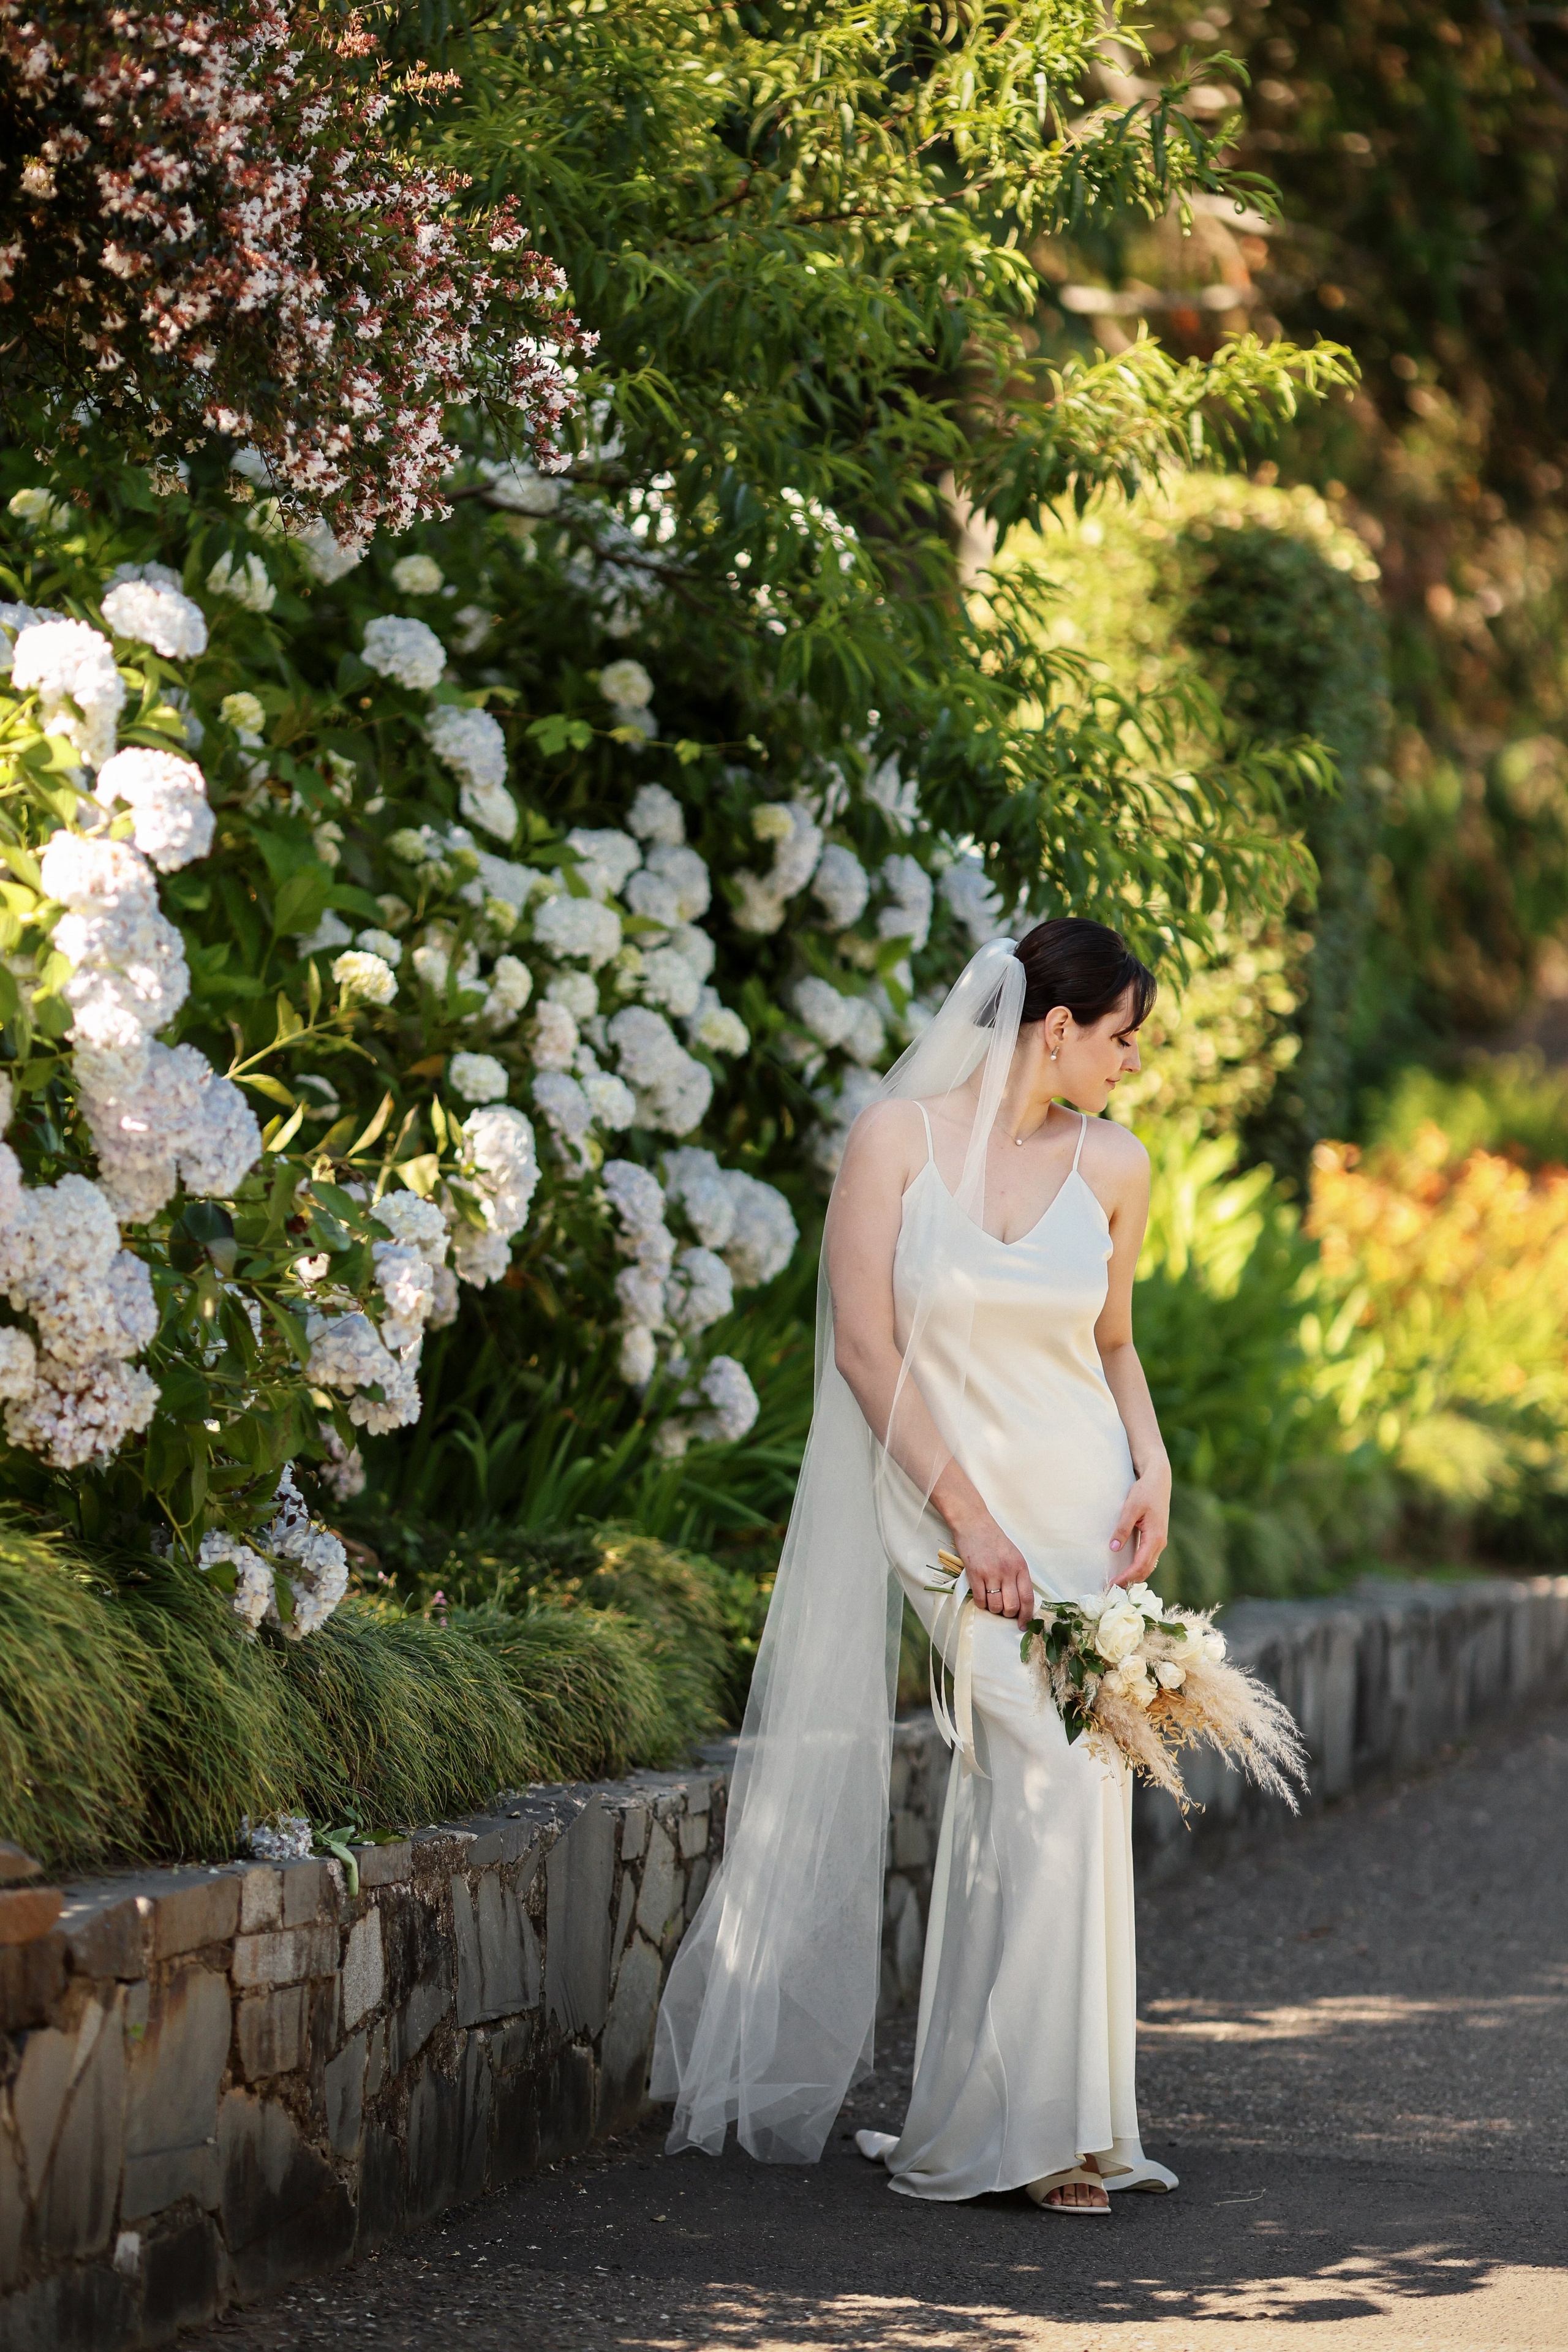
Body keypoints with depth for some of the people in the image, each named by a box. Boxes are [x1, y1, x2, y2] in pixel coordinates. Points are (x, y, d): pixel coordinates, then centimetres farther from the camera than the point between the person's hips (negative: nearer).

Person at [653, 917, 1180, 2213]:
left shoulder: (1114, 1166, 6)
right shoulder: (899, 1136, -5)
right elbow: (865, 1341, -7)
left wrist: (1153, 1471, 1)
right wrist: (968, 1518, -12)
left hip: (1079, 1507, 4)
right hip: (944, 1500, -4)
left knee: (1076, 1790, -2)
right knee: (1047, 1782, -16)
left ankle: (1042, 2122, 8)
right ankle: (1029, 2119, -8)